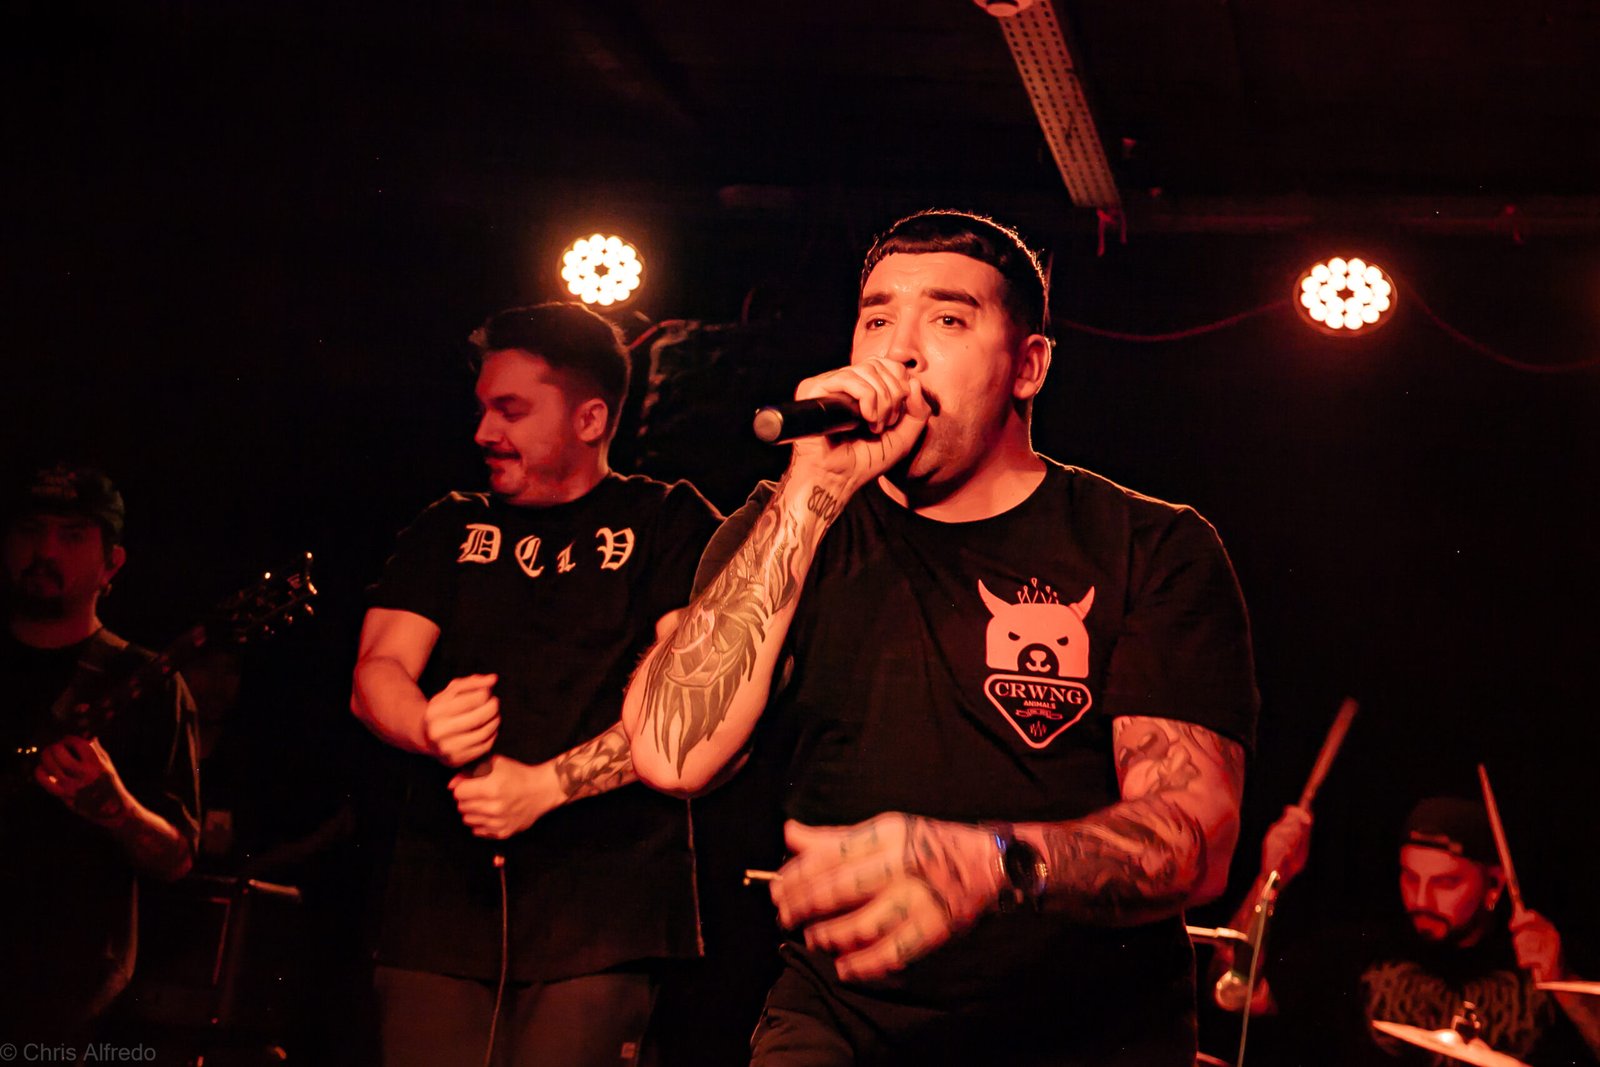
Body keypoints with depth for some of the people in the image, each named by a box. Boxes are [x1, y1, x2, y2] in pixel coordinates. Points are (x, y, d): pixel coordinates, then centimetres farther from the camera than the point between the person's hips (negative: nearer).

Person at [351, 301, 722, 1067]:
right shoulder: (449, 530, 18)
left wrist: (543, 785, -15)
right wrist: (429, 726, -16)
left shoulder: (668, 523, 6)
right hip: (442, 903, 3)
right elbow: (375, 673, 8)